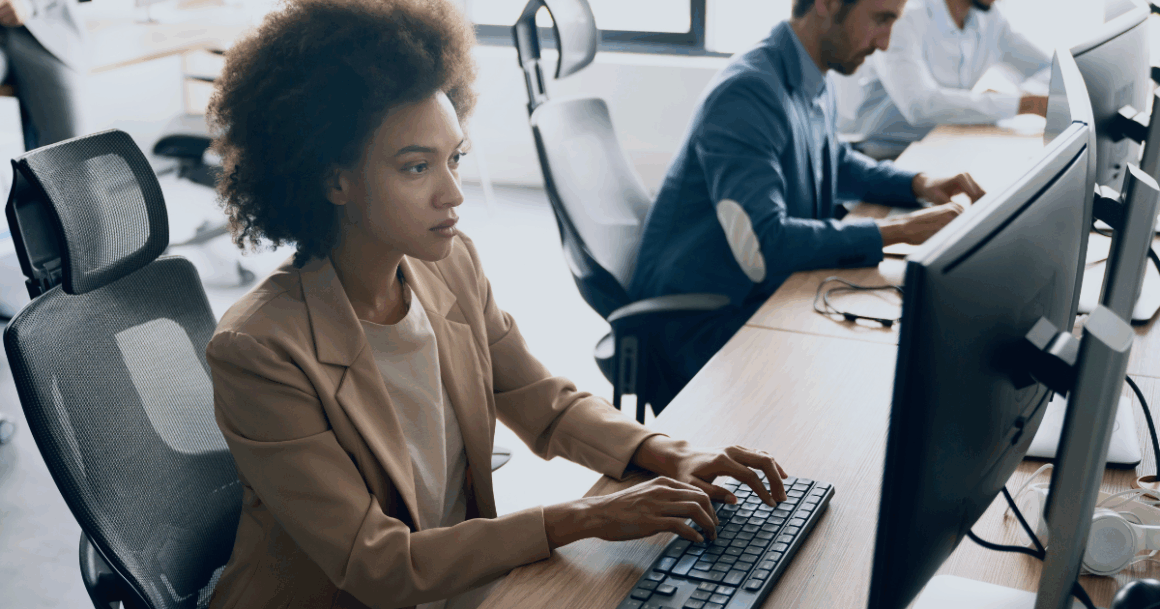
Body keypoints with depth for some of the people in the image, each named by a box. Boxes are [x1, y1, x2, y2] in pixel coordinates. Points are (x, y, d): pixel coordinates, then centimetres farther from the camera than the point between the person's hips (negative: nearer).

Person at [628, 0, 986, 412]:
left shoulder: (813, 88, 5)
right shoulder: (748, 92, -23)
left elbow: (836, 163, 28)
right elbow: (764, 247, -32)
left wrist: (920, 184, 9)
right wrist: (901, 230, -26)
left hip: (766, 300, 9)